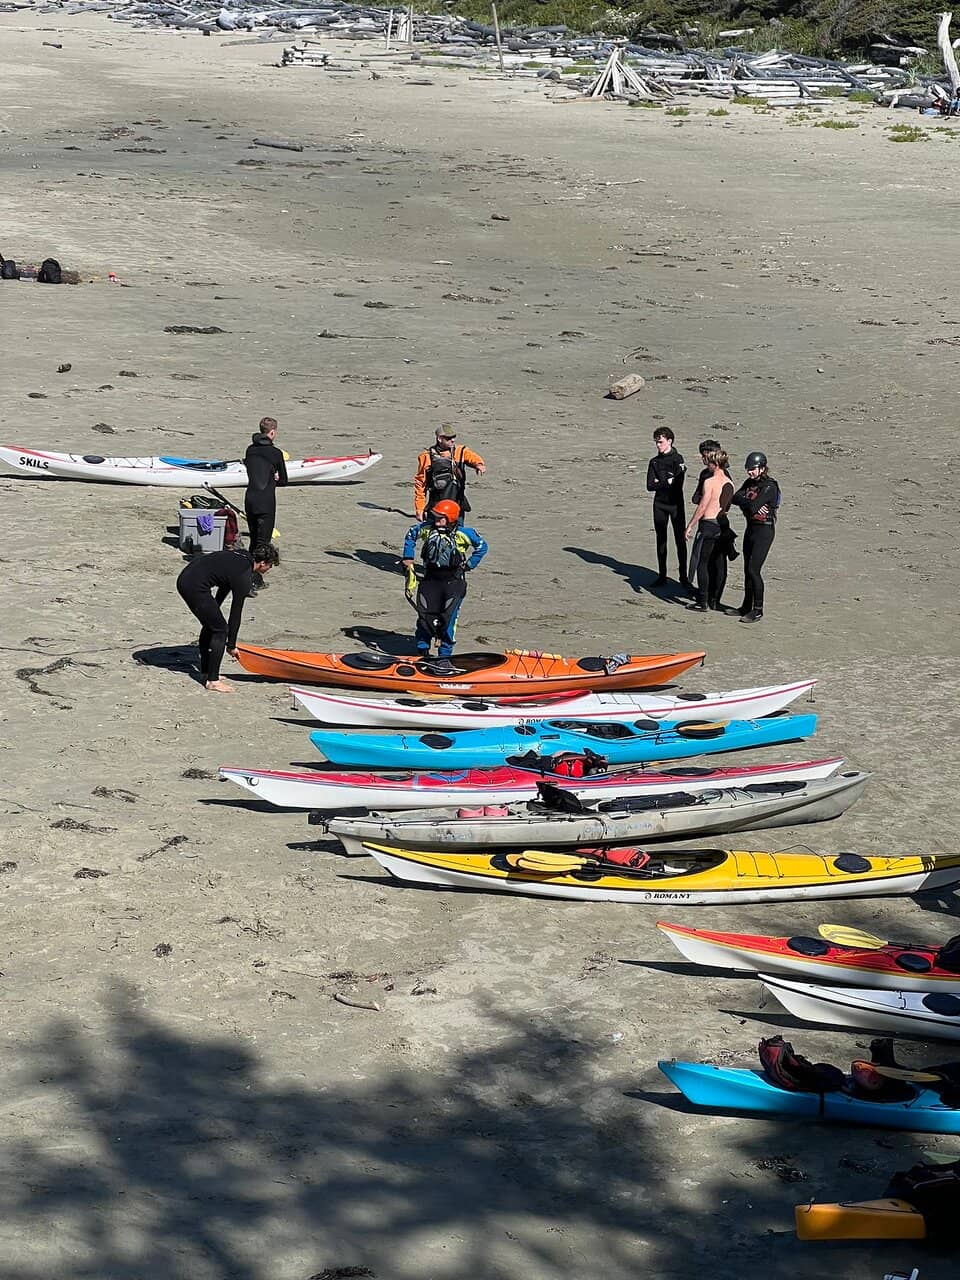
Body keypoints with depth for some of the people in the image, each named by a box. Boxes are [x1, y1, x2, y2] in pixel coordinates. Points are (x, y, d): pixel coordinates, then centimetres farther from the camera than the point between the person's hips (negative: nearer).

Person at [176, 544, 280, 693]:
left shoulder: (243, 557, 14)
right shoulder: (244, 577, -12)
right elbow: (236, 613, -6)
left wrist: (214, 609, 32)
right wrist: (231, 645, 3)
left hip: (184, 580, 10)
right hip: (195, 587, -10)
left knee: (210, 625, 22)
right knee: (220, 629, -1)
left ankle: (206, 672, 30)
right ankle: (212, 681, 3)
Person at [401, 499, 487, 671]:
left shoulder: (463, 533, -11)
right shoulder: (427, 528, -2)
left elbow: (482, 546, 1)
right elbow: (411, 534, 17)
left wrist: (469, 564, -4)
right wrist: (408, 557, 13)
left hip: (453, 582, -3)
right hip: (430, 579, 3)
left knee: (448, 619, -8)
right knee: (425, 617, 6)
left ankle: (445, 657, -2)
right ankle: (422, 653, 20)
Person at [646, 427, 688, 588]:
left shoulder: (678, 459, -5)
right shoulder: (654, 462, 8)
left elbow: (678, 483, -15)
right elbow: (650, 486, -1)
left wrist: (660, 483, -6)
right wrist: (667, 482, -11)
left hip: (676, 504, -4)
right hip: (660, 504, 4)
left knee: (680, 540, -2)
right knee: (661, 540, 7)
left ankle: (683, 576, 3)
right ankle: (662, 576, 13)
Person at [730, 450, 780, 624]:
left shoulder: (769, 486, -17)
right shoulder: (750, 482, 8)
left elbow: (753, 506, -26)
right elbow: (735, 498, -5)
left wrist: (745, 503, -6)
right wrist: (751, 504, -19)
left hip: (764, 530, -8)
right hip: (751, 528, 8)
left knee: (753, 570, -10)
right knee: (748, 570, 13)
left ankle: (758, 610, -3)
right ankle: (747, 607, 23)